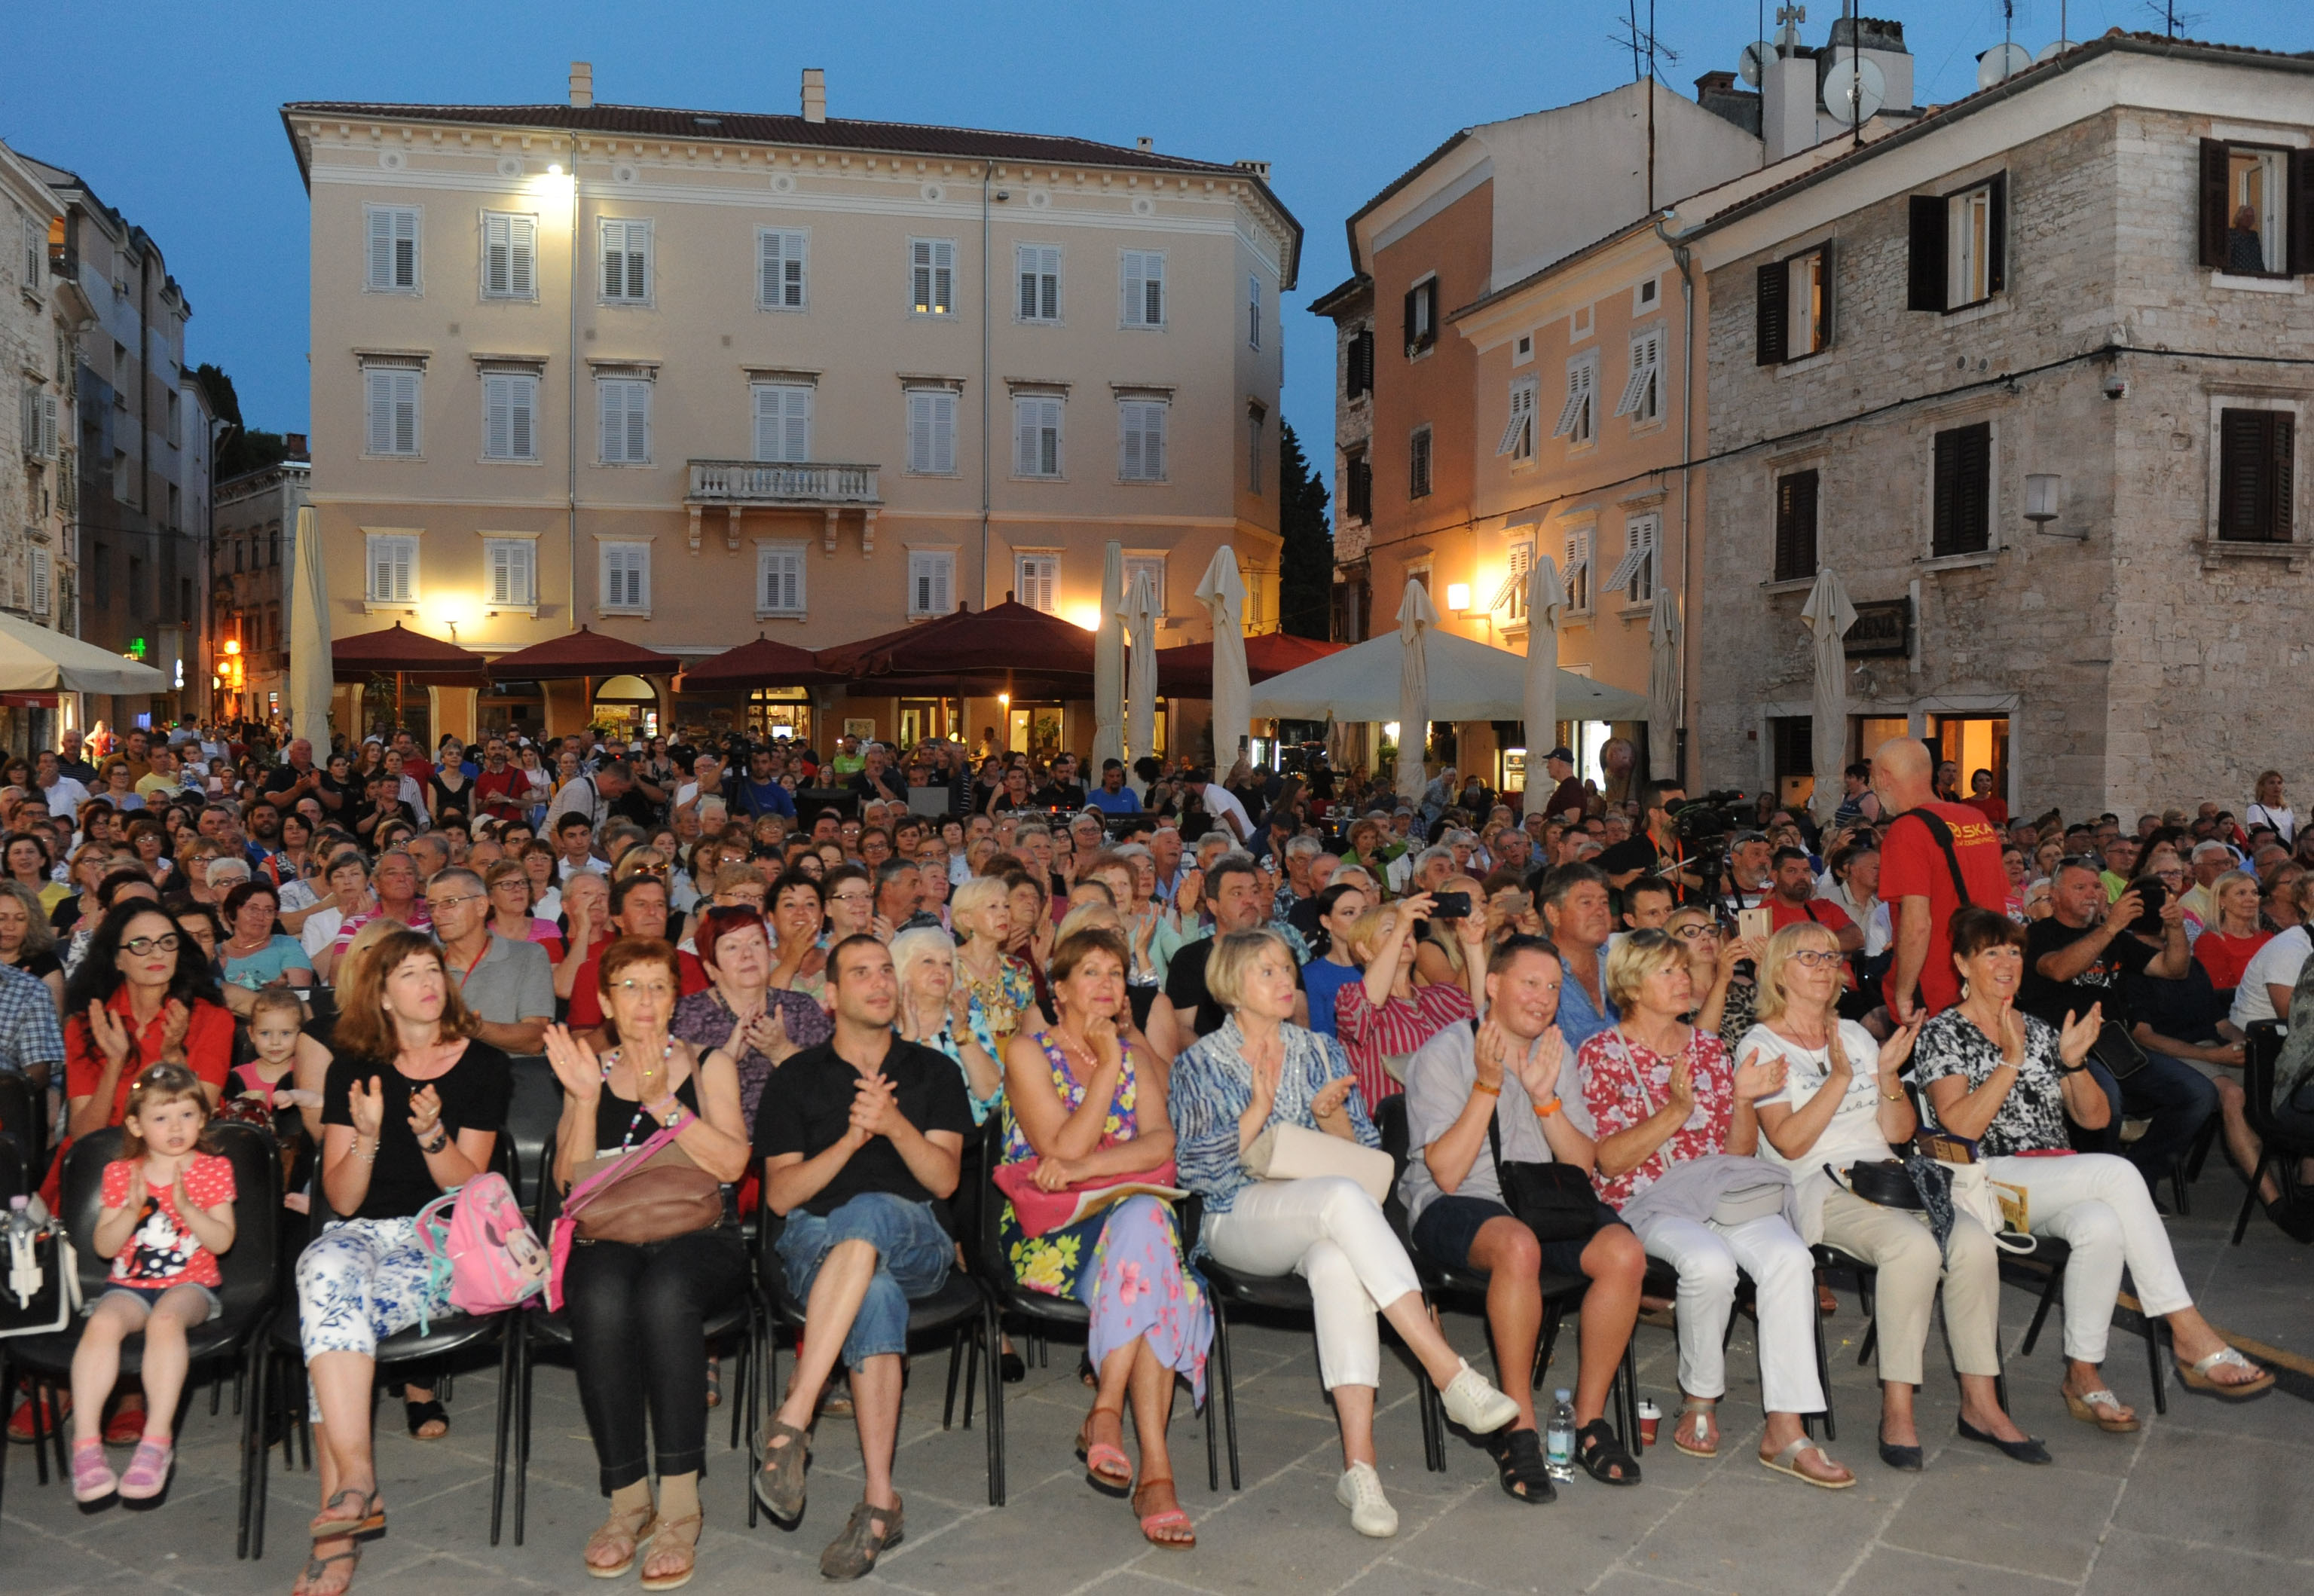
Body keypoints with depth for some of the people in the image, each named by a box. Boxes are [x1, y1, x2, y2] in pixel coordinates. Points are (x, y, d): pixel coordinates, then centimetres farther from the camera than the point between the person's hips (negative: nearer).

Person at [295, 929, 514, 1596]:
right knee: (327, 1266, -36)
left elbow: (466, 1186, 1)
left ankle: (342, 1493, -29)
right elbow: (341, 1200, 6)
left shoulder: (484, 1066, 7)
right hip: (363, 1234, 2)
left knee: (328, 1310, -32)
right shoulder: (353, 1069, 12)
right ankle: (356, 1478, -40)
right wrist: (366, 1135, -12)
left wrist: (432, 1134, -18)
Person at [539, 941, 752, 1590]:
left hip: (698, 1237, -1)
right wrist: (587, 1100, -6)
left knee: (665, 1293, -36)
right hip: (609, 1238, 2)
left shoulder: (708, 1065, 13)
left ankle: (680, 1505, -28)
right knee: (600, 1300, -34)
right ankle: (627, 1500, -22)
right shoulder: (589, 1072, 18)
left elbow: (732, 1162, -3)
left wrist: (662, 1102, -12)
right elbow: (571, 1180, 7)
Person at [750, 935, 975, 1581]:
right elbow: (780, 1195, 3)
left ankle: (791, 1420, -40)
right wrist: (851, 1138, -13)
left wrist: (894, 1123, -16)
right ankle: (879, 1499, -38)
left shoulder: (932, 1072, 15)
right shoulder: (795, 1078, 12)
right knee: (874, 1292, -38)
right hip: (815, 1241, 0)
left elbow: (944, 1180, 3)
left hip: (915, 1242, 0)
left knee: (866, 1213, -38)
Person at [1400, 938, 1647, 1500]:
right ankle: (1518, 1427, -22)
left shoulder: (1557, 1054, 12)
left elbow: (1583, 1167, 3)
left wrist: (1544, 1096, -12)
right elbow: (1448, 1175, -15)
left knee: (1624, 1253, -25)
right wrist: (1488, 1085, -21)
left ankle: (1589, 1420, -9)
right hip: (1454, 1206, -5)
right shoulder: (1443, 1054, -6)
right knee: (1519, 1246, -38)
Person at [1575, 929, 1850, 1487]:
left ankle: (1785, 1431, -25)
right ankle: (1699, 1400, -9)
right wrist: (1676, 1111, -19)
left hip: (1719, 1190, 4)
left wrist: (1743, 1100, -7)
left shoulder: (1708, 1047, 15)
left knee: (1789, 1256, -26)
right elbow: (1610, 1160, -7)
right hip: (1645, 1201, -4)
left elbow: (1739, 1151, 13)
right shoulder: (1600, 1054, 2)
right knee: (1710, 1262, -35)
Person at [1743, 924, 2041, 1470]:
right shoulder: (1761, 1046, 2)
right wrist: (1840, 1078, -17)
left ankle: (1981, 1403, -14)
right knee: (1915, 1244, -33)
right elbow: (1789, 1143, -11)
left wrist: (1887, 1076, -5)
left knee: (1974, 1240, -23)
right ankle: (1897, 1410, -25)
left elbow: (1901, 1133, 13)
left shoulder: (1855, 1034, 20)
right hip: (1820, 1188, -6)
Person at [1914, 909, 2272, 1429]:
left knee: (2101, 1224, -34)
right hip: (1984, 1183, -5)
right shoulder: (1942, 1033, 2)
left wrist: (2073, 1060, -4)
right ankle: (2191, 1335, -28)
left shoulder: (2039, 1030, 19)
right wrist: (2011, 1060, -18)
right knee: (2118, 1173, -31)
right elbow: (1959, 1126, -13)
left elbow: (2096, 1118, 14)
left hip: (2059, 1187, 6)